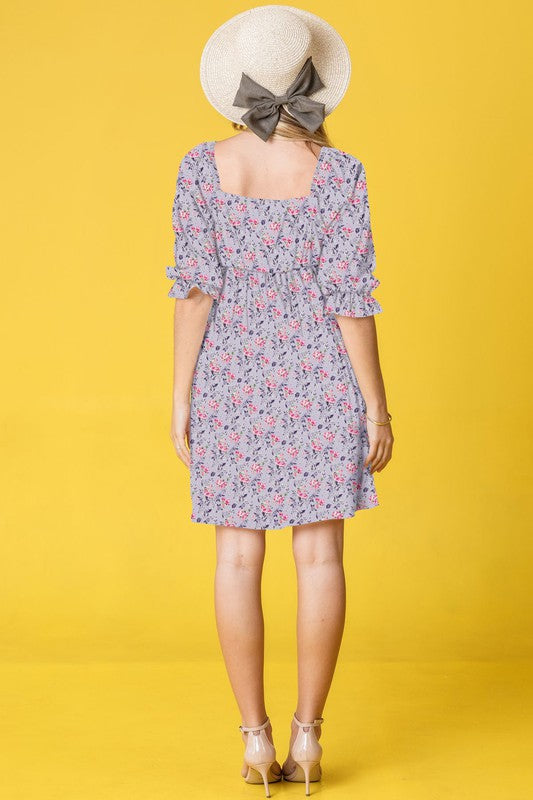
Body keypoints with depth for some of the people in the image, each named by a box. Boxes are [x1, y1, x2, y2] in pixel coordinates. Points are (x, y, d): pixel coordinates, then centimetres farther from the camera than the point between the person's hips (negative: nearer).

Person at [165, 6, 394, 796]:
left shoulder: (202, 166, -5)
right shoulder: (337, 172, -8)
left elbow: (197, 285, -8)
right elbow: (349, 298, -10)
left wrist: (181, 398, -3)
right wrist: (377, 407, -3)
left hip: (234, 376, 1)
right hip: (319, 376, -1)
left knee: (239, 556, 6)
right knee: (319, 555, 5)